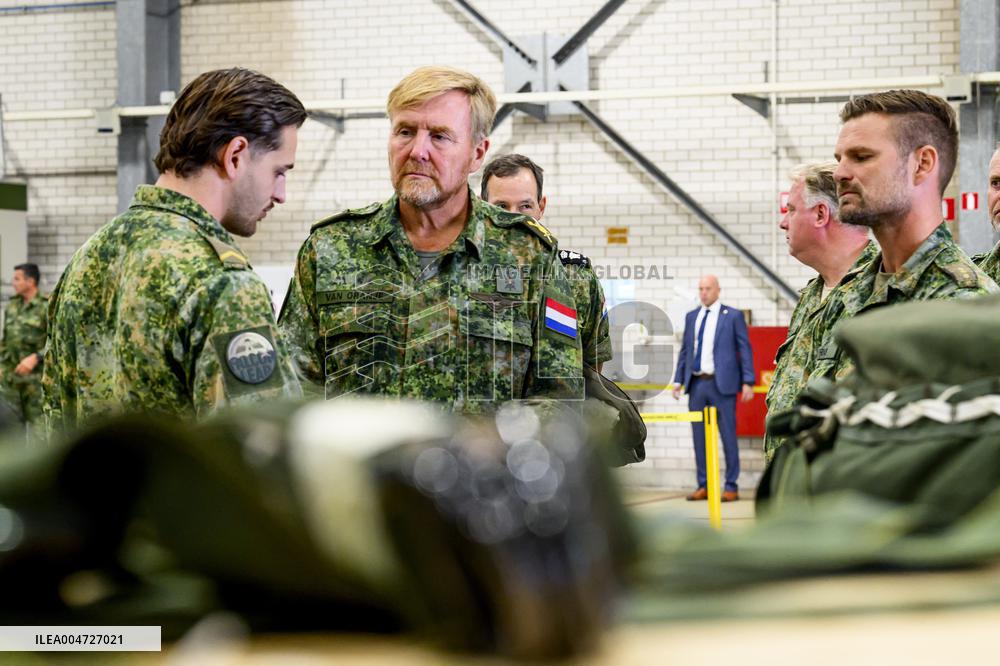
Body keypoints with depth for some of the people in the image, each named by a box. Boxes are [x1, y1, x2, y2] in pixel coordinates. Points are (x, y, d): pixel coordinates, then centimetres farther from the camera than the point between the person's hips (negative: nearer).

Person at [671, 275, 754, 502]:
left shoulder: (733, 316, 0)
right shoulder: (691, 317, 13)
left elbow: (745, 349, -2)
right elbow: (685, 350, 15)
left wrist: (748, 382, -9)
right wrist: (678, 380, 7)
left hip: (722, 383, -5)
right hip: (697, 383, 5)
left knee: (728, 435, -1)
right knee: (699, 436, 7)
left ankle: (731, 487, 5)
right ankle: (703, 486, 14)